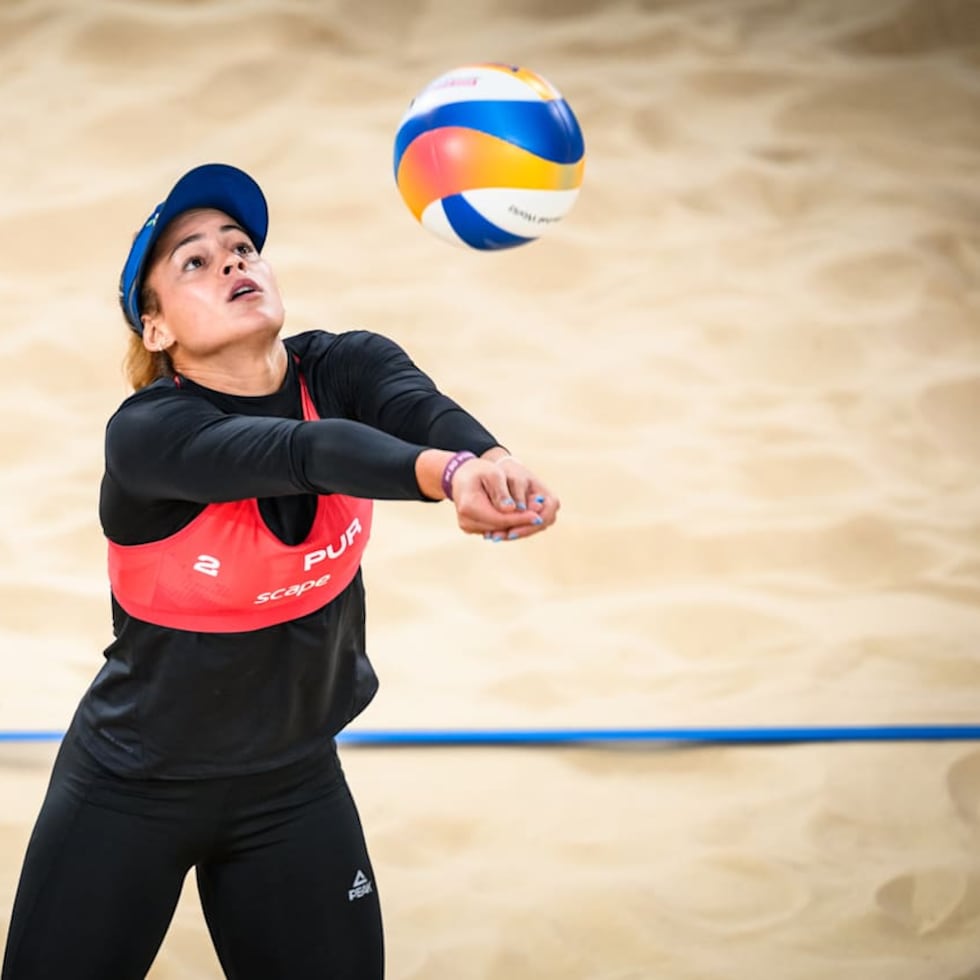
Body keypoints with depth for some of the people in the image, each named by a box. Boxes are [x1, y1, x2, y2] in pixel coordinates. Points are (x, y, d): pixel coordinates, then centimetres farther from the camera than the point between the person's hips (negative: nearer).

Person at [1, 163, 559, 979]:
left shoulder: (346, 369, -11)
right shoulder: (147, 432, -24)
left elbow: (425, 412, -34)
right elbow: (309, 452, -42)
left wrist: (490, 462, -57)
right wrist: (443, 473, -60)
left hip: (293, 789, 4)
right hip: (129, 791, -3)